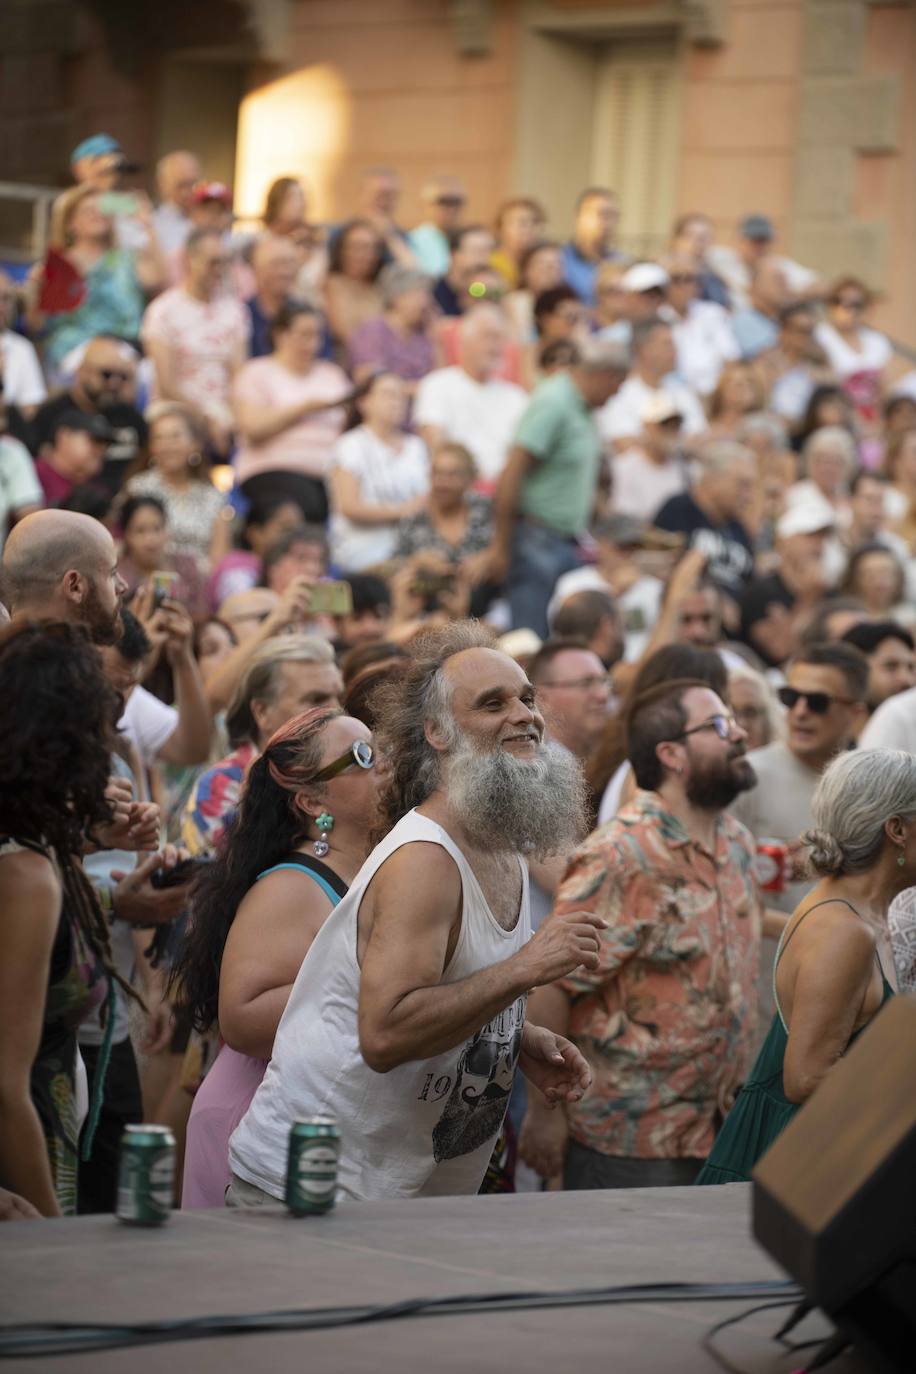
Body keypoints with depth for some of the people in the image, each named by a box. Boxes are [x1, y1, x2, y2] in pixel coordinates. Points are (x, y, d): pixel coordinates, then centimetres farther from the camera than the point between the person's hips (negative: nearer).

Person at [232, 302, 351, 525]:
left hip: (329, 472, 4)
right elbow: (253, 428, -7)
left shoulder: (332, 373, 24)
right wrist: (306, 408, -7)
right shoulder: (257, 373, 10)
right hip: (274, 470, -4)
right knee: (305, 507, -37)